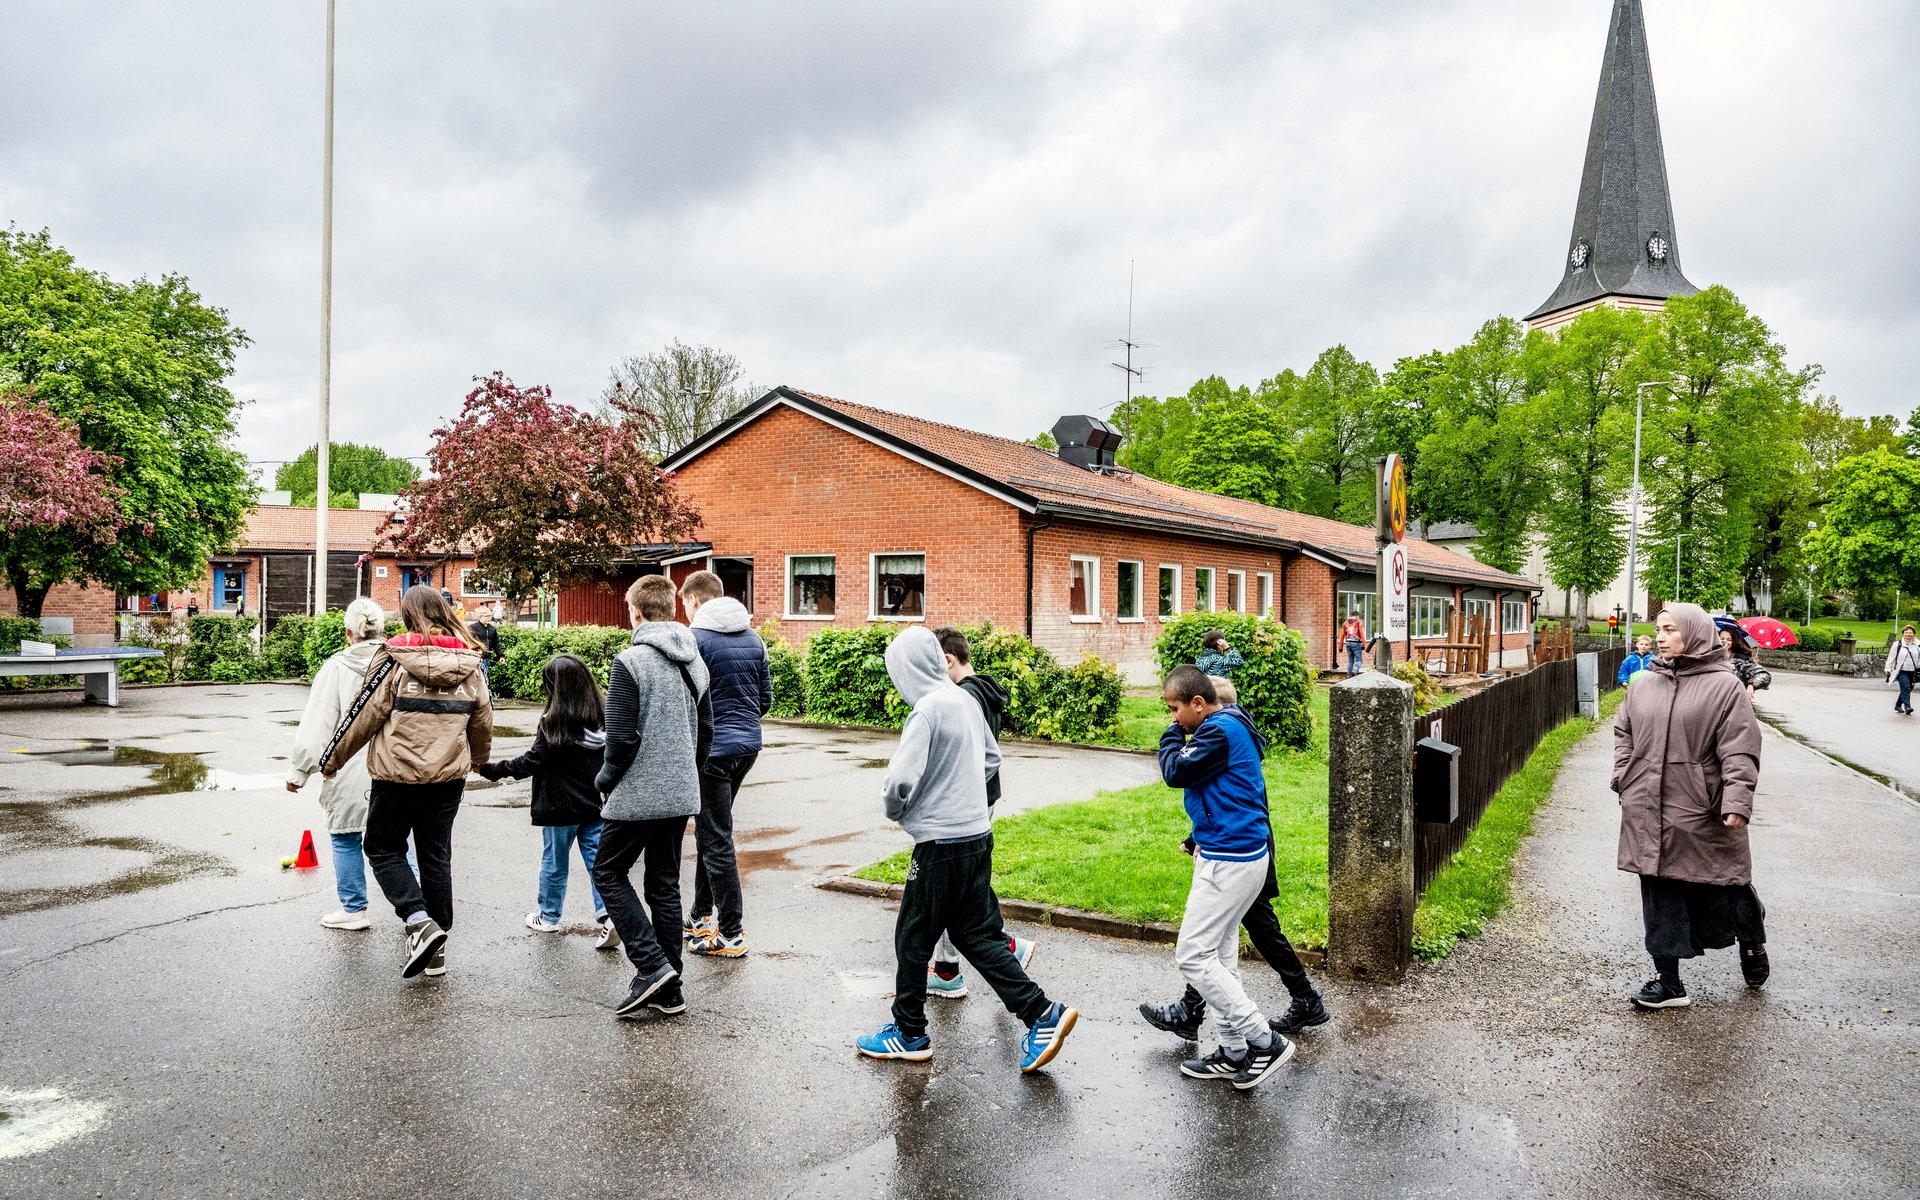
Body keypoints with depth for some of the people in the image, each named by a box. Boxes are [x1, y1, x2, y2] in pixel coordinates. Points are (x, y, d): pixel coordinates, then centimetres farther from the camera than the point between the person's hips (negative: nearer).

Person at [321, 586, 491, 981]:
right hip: (448, 776, 4)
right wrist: (479, 756, 32)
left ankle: (419, 922, -7)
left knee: (384, 849, 12)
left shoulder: (394, 659, -10)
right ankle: (435, 948, 18)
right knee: (436, 856, 13)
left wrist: (332, 759, 7)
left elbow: (364, 714, -7)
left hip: (397, 774, -4)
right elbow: (483, 722, 12)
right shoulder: (468, 664, 3)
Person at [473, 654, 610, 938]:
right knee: (597, 860, 7)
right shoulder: (603, 715, -2)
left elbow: (530, 762, -14)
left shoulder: (554, 722, -18)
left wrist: (489, 769, -6)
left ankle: (548, 917, 28)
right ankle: (609, 917, -4)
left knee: (554, 861, 13)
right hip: (595, 805, 4)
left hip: (561, 807, -4)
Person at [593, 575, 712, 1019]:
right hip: (681, 796, 7)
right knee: (664, 883, 14)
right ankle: (668, 988, 17)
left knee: (609, 873, 10)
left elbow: (622, 738, -18)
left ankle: (651, 964, 0)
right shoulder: (694, 661, 7)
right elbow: (706, 729, 12)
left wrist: (606, 779, -1)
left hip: (637, 795, -7)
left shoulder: (631, 662, -16)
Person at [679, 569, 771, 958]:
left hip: (712, 750, -8)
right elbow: (766, 698, 14)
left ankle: (732, 934, 3)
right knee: (709, 831, 21)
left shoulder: (695, 638, -12)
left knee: (716, 840, 0)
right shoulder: (753, 638, 9)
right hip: (749, 744, 8)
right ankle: (701, 916, 31)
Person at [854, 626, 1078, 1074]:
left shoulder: (927, 710, -19)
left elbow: (900, 780, -24)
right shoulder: (966, 700, 8)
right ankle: (1041, 1015, 9)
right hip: (977, 832, 9)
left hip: (942, 844, -9)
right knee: (977, 933, 14)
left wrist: (895, 810, -4)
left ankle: (908, 1035, 21)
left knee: (912, 938, 8)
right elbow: (992, 757, 22)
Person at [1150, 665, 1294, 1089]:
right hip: (1233, 854, 11)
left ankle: (1265, 1042, -3)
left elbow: (1175, 772, -17)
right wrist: (1200, 840, 15)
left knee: (1193, 956, -7)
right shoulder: (1229, 728, 14)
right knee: (1220, 954, 15)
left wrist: (1173, 732, -2)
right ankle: (1233, 1052, 22)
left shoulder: (1220, 731, -18)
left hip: (1229, 861, -11)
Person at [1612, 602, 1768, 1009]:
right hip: (1648, 813, 5)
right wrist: (1622, 778, 7)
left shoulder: (1724, 686, -7)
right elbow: (1624, 732, 18)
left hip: (1701, 814, -5)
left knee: (1724, 890, 9)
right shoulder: (1644, 684, 9)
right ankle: (1668, 982, 17)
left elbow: (1740, 751, -12)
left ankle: (1752, 942, 42)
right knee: (1660, 896, 8)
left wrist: (1737, 803, -20)